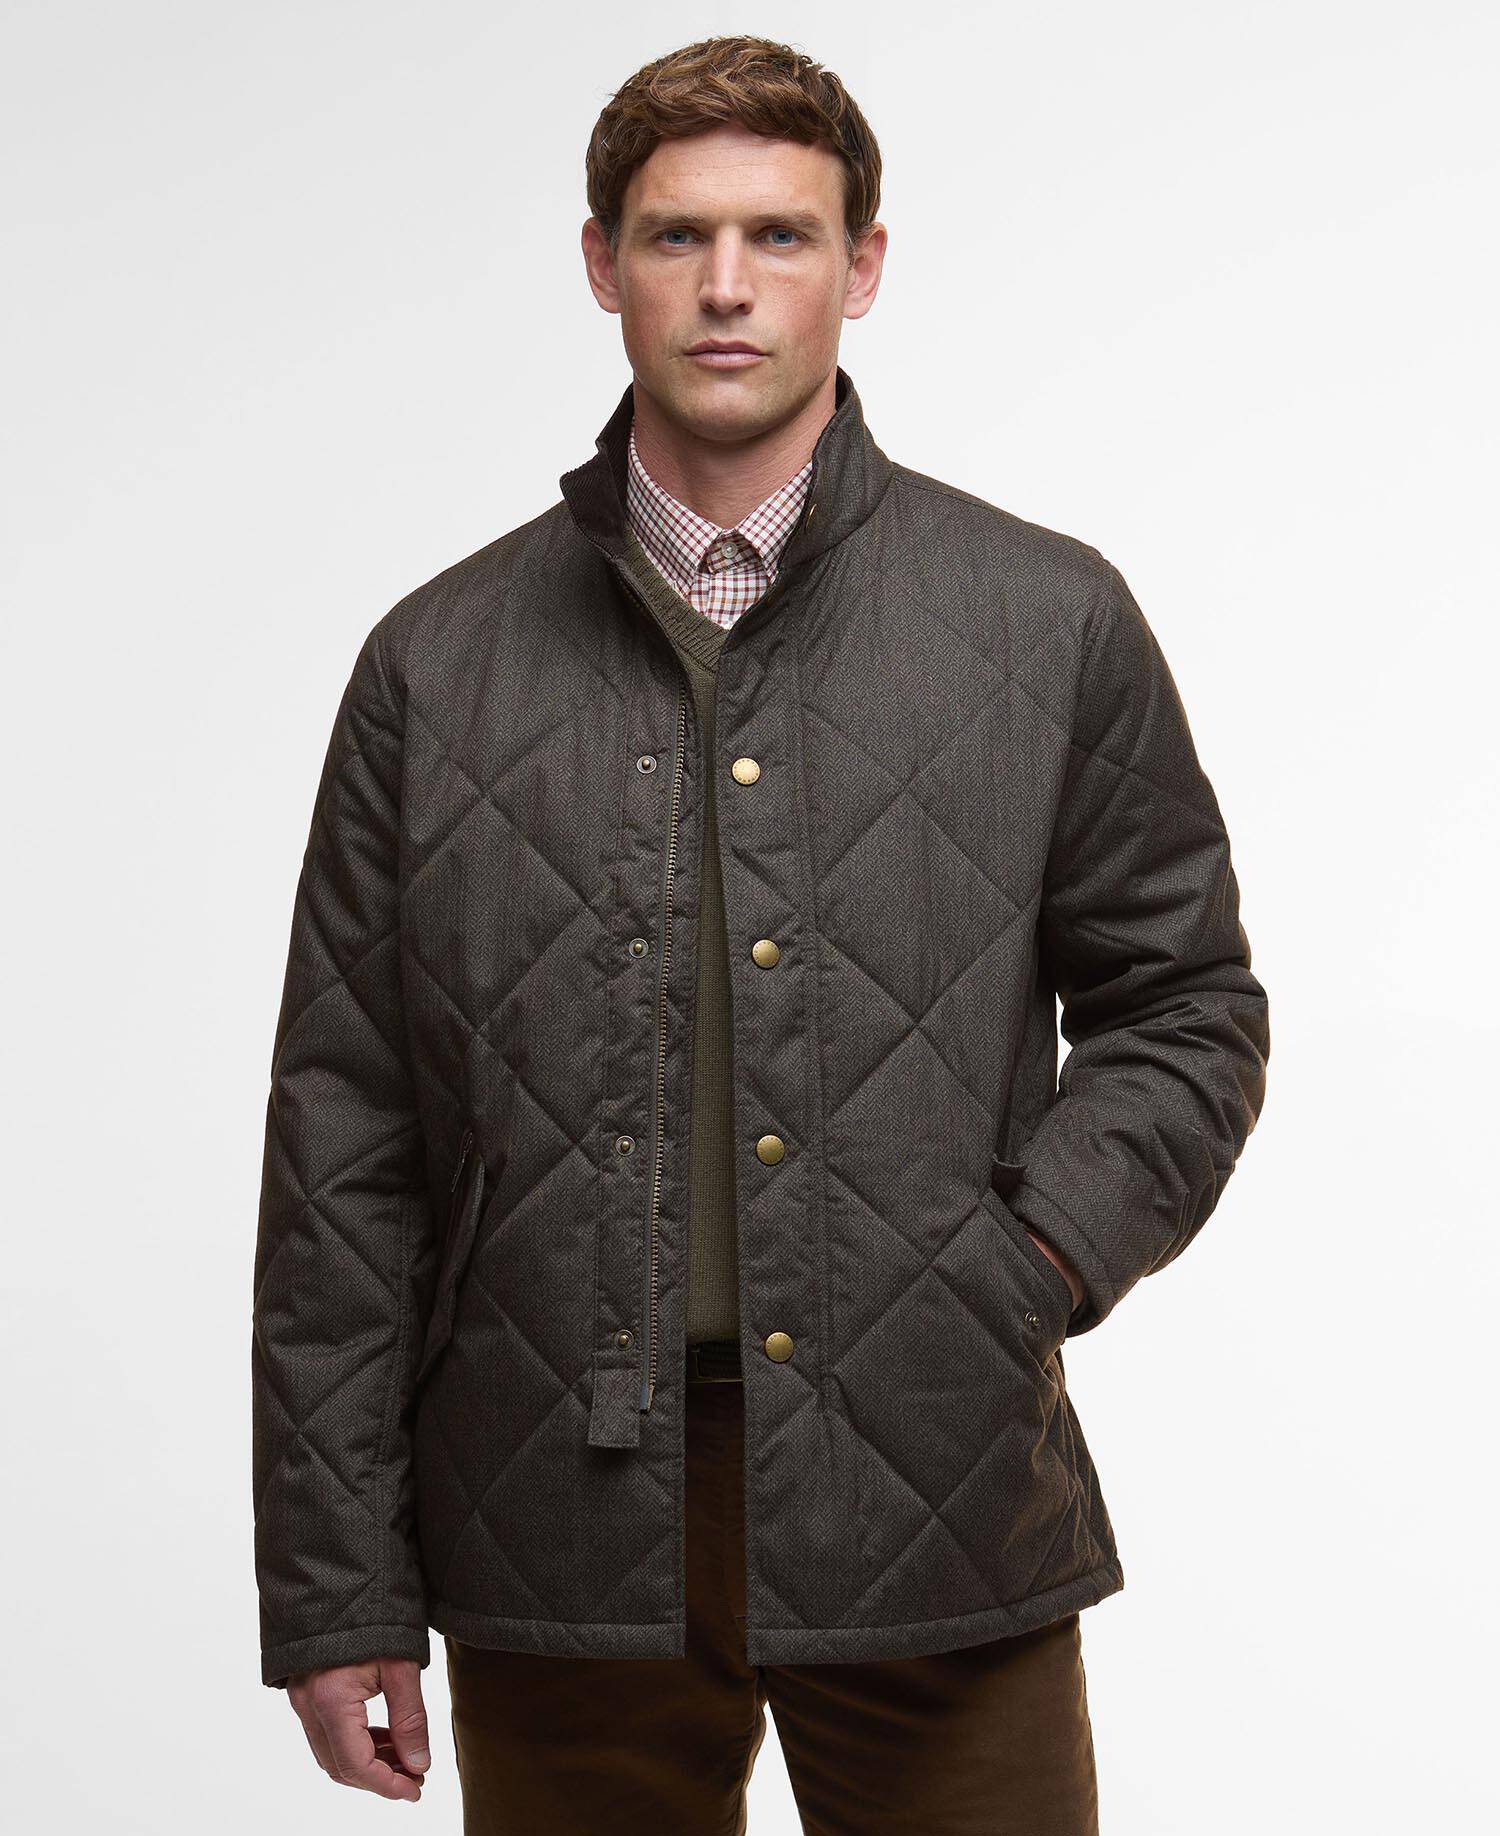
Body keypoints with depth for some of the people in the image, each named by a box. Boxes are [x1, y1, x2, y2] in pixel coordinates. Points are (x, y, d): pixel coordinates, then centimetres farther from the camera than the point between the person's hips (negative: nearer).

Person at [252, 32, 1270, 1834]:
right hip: (562, 1533, 1)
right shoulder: (437, 659, 5)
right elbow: (344, 1145, 5)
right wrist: (334, 1589, 3)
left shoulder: (1055, 623, 4)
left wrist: (1033, 1266, -7)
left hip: (938, 1523, 0)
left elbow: (1181, 1006, 11)